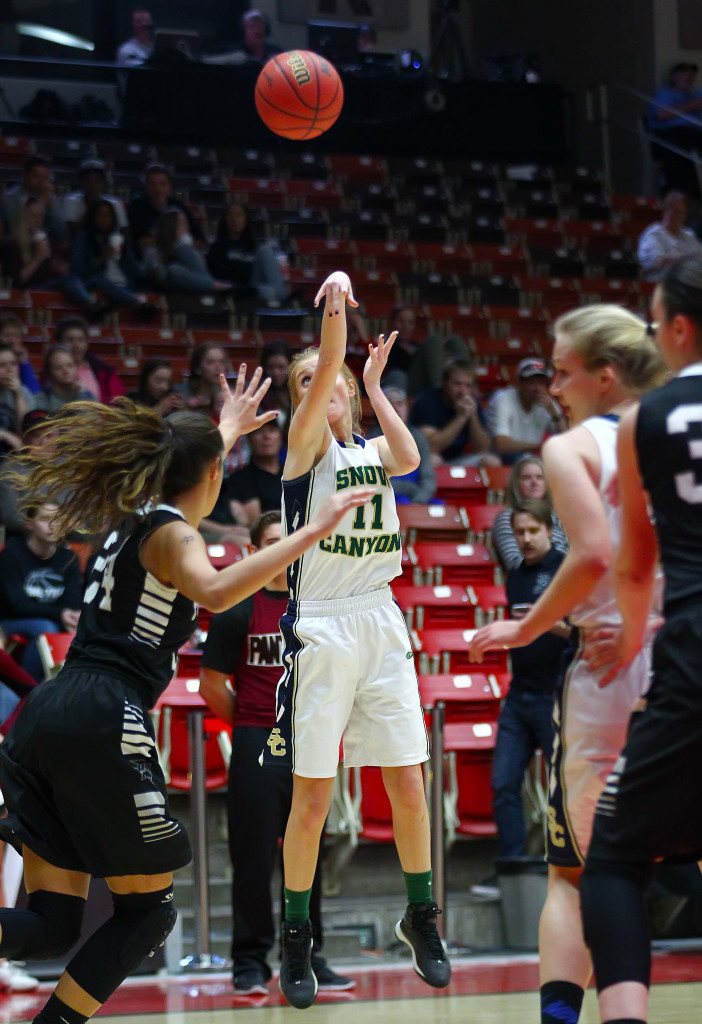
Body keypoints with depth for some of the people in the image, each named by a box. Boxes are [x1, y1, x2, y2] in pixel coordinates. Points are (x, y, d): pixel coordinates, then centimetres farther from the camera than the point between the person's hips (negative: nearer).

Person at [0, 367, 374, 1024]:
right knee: (147, 911, 5)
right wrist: (312, 532, -26)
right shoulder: (171, 533, -2)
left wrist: (228, 427, 62)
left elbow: (185, 475, 46)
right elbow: (214, 591, -26)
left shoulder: (133, 516, 21)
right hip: (103, 722, -8)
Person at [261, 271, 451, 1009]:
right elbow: (321, 389, -18)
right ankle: (296, 936, 10)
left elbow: (409, 458, -8)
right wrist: (335, 302, -23)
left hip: (381, 624, 4)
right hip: (318, 631, -4)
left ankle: (420, 918, 20)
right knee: (312, 797, -3)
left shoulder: (374, 449, 14)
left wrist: (373, 385, -3)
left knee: (408, 786, 3)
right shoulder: (305, 442, 1)